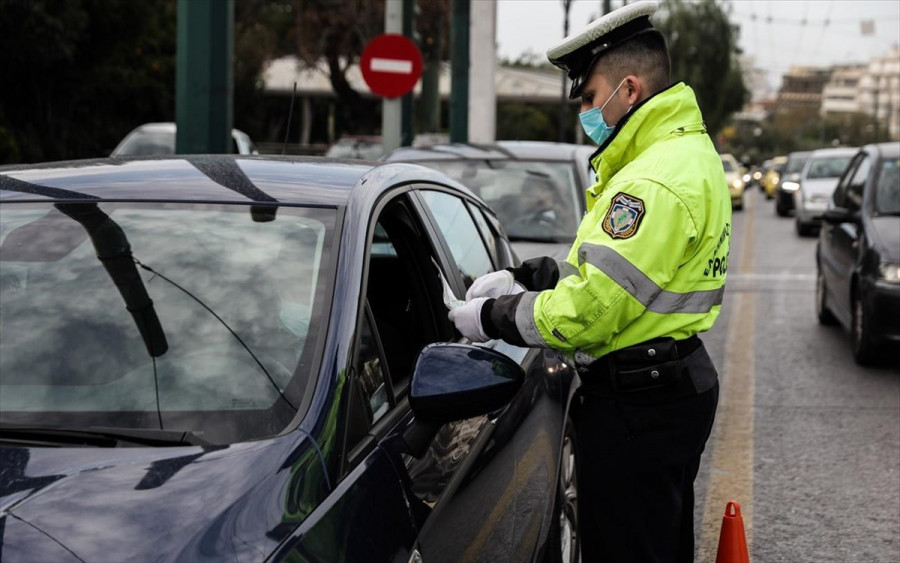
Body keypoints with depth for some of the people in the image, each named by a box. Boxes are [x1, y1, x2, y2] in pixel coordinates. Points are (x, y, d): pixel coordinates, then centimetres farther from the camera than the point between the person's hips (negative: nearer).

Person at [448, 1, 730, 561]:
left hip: (638, 408, -11)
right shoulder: (690, 151, 13)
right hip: (679, 385, 11)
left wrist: (492, 318, -11)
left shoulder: (656, 182, -23)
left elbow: (587, 313, -25)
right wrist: (524, 278, 11)